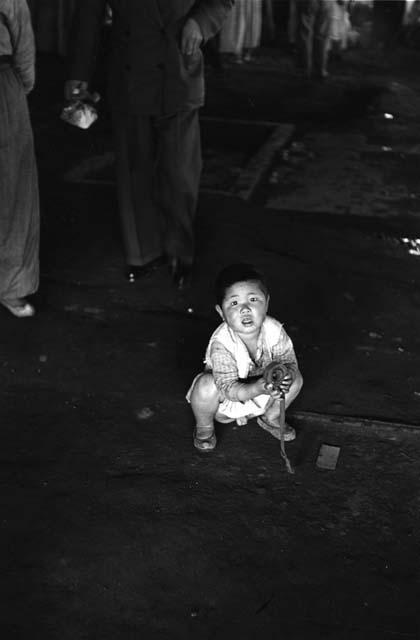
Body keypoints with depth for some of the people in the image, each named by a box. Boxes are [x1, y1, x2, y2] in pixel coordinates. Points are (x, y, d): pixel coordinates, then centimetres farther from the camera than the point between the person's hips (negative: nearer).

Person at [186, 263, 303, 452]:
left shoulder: (274, 330, -24)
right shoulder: (221, 344, -35)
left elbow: (289, 361, -16)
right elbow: (230, 389, -34)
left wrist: (286, 375, -42)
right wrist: (259, 388, -52)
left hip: (261, 394, 4)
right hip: (226, 398, -4)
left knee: (296, 378, -16)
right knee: (206, 385, -35)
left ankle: (271, 417, 15)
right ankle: (204, 427, 1)